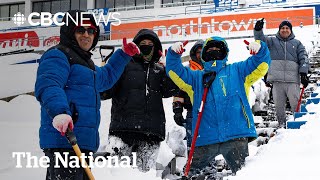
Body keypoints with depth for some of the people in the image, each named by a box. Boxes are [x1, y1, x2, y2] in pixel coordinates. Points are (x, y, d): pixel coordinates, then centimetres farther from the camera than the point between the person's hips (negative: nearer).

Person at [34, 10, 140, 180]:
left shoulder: (85, 62, 28)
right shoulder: (57, 56, -4)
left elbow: (105, 78, 48)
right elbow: (47, 85, -23)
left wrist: (124, 55, 42)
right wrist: (59, 112, -40)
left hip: (84, 142, 10)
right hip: (63, 137, -10)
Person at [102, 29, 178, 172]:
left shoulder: (159, 70, 20)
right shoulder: (124, 65, 9)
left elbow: (168, 91, 3)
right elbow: (107, 91, 2)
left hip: (152, 129, 3)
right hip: (124, 126, -3)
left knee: (145, 169, 2)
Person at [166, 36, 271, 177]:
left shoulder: (237, 71, 19)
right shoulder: (196, 77, 24)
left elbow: (261, 65, 10)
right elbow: (174, 71, 15)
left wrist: (259, 49, -12)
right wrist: (174, 54, -5)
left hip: (235, 134, -2)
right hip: (205, 138, 2)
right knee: (189, 173, 1)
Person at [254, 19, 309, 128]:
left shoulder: (297, 43, 18)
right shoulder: (272, 41, 17)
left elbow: (304, 58, 11)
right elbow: (260, 39, 2)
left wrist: (303, 73, -3)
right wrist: (258, 30, -20)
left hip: (292, 79, 0)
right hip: (276, 79, 0)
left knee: (295, 102, -5)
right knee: (279, 104, 2)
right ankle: (281, 123, 11)